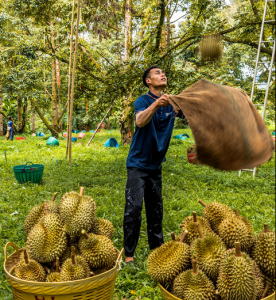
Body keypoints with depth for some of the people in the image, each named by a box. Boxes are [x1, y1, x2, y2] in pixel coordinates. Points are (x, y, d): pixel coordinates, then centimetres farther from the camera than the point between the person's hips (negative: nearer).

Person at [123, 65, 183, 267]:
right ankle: (129, 254, 1)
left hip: (155, 165, 6)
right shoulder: (143, 101, -13)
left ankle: (157, 246, 30)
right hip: (138, 163, -6)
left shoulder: (173, 102, 6)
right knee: (134, 207, -9)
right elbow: (140, 122, -33)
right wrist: (156, 104, -49)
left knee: (156, 207, 15)